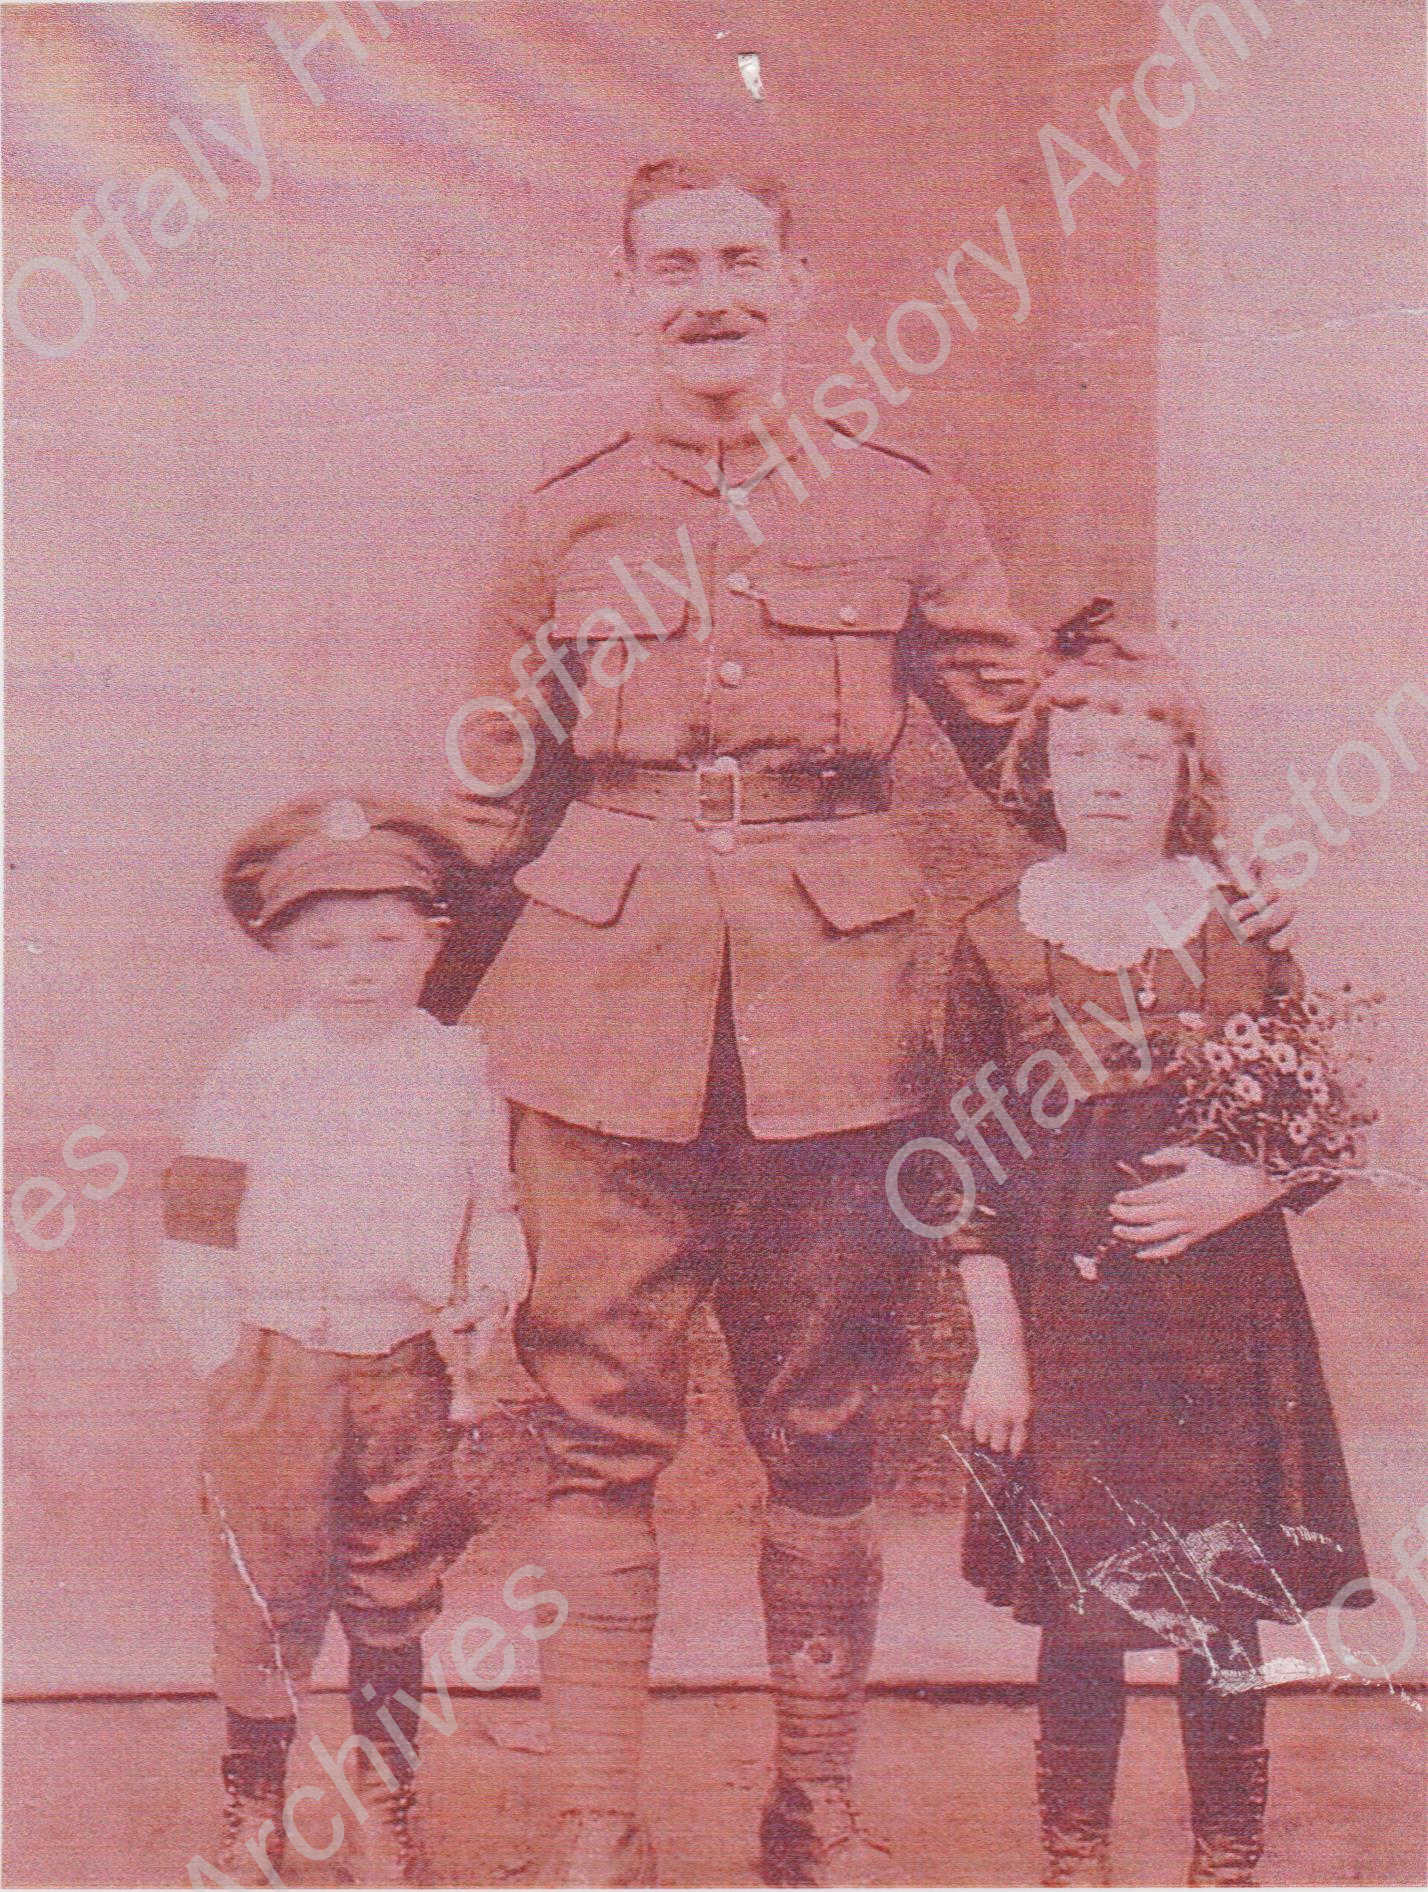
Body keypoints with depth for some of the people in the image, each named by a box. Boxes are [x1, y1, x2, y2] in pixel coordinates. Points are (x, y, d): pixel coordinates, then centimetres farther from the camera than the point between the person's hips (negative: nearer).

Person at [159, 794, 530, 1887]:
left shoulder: (459, 1068, 4)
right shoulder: (253, 1073, -1)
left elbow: (494, 1201, 13)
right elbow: (195, 1225, 2)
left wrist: (491, 1288, -3)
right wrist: (222, 1348, -3)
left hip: (405, 1365, 2)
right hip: (274, 1365, -1)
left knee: (394, 1594, 11)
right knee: (267, 1590, 3)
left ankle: (384, 1799, 28)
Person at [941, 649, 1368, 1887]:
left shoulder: (1244, 924, 2)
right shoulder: (997, 937, 1)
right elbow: (973, 1166, 3)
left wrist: (1248, 1183, -12)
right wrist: (996, 1344, -1)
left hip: (1224, 1310, 1)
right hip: (1065, 1313, 0)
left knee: (1224, 1610, 6)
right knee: (1079, 1609, 4)